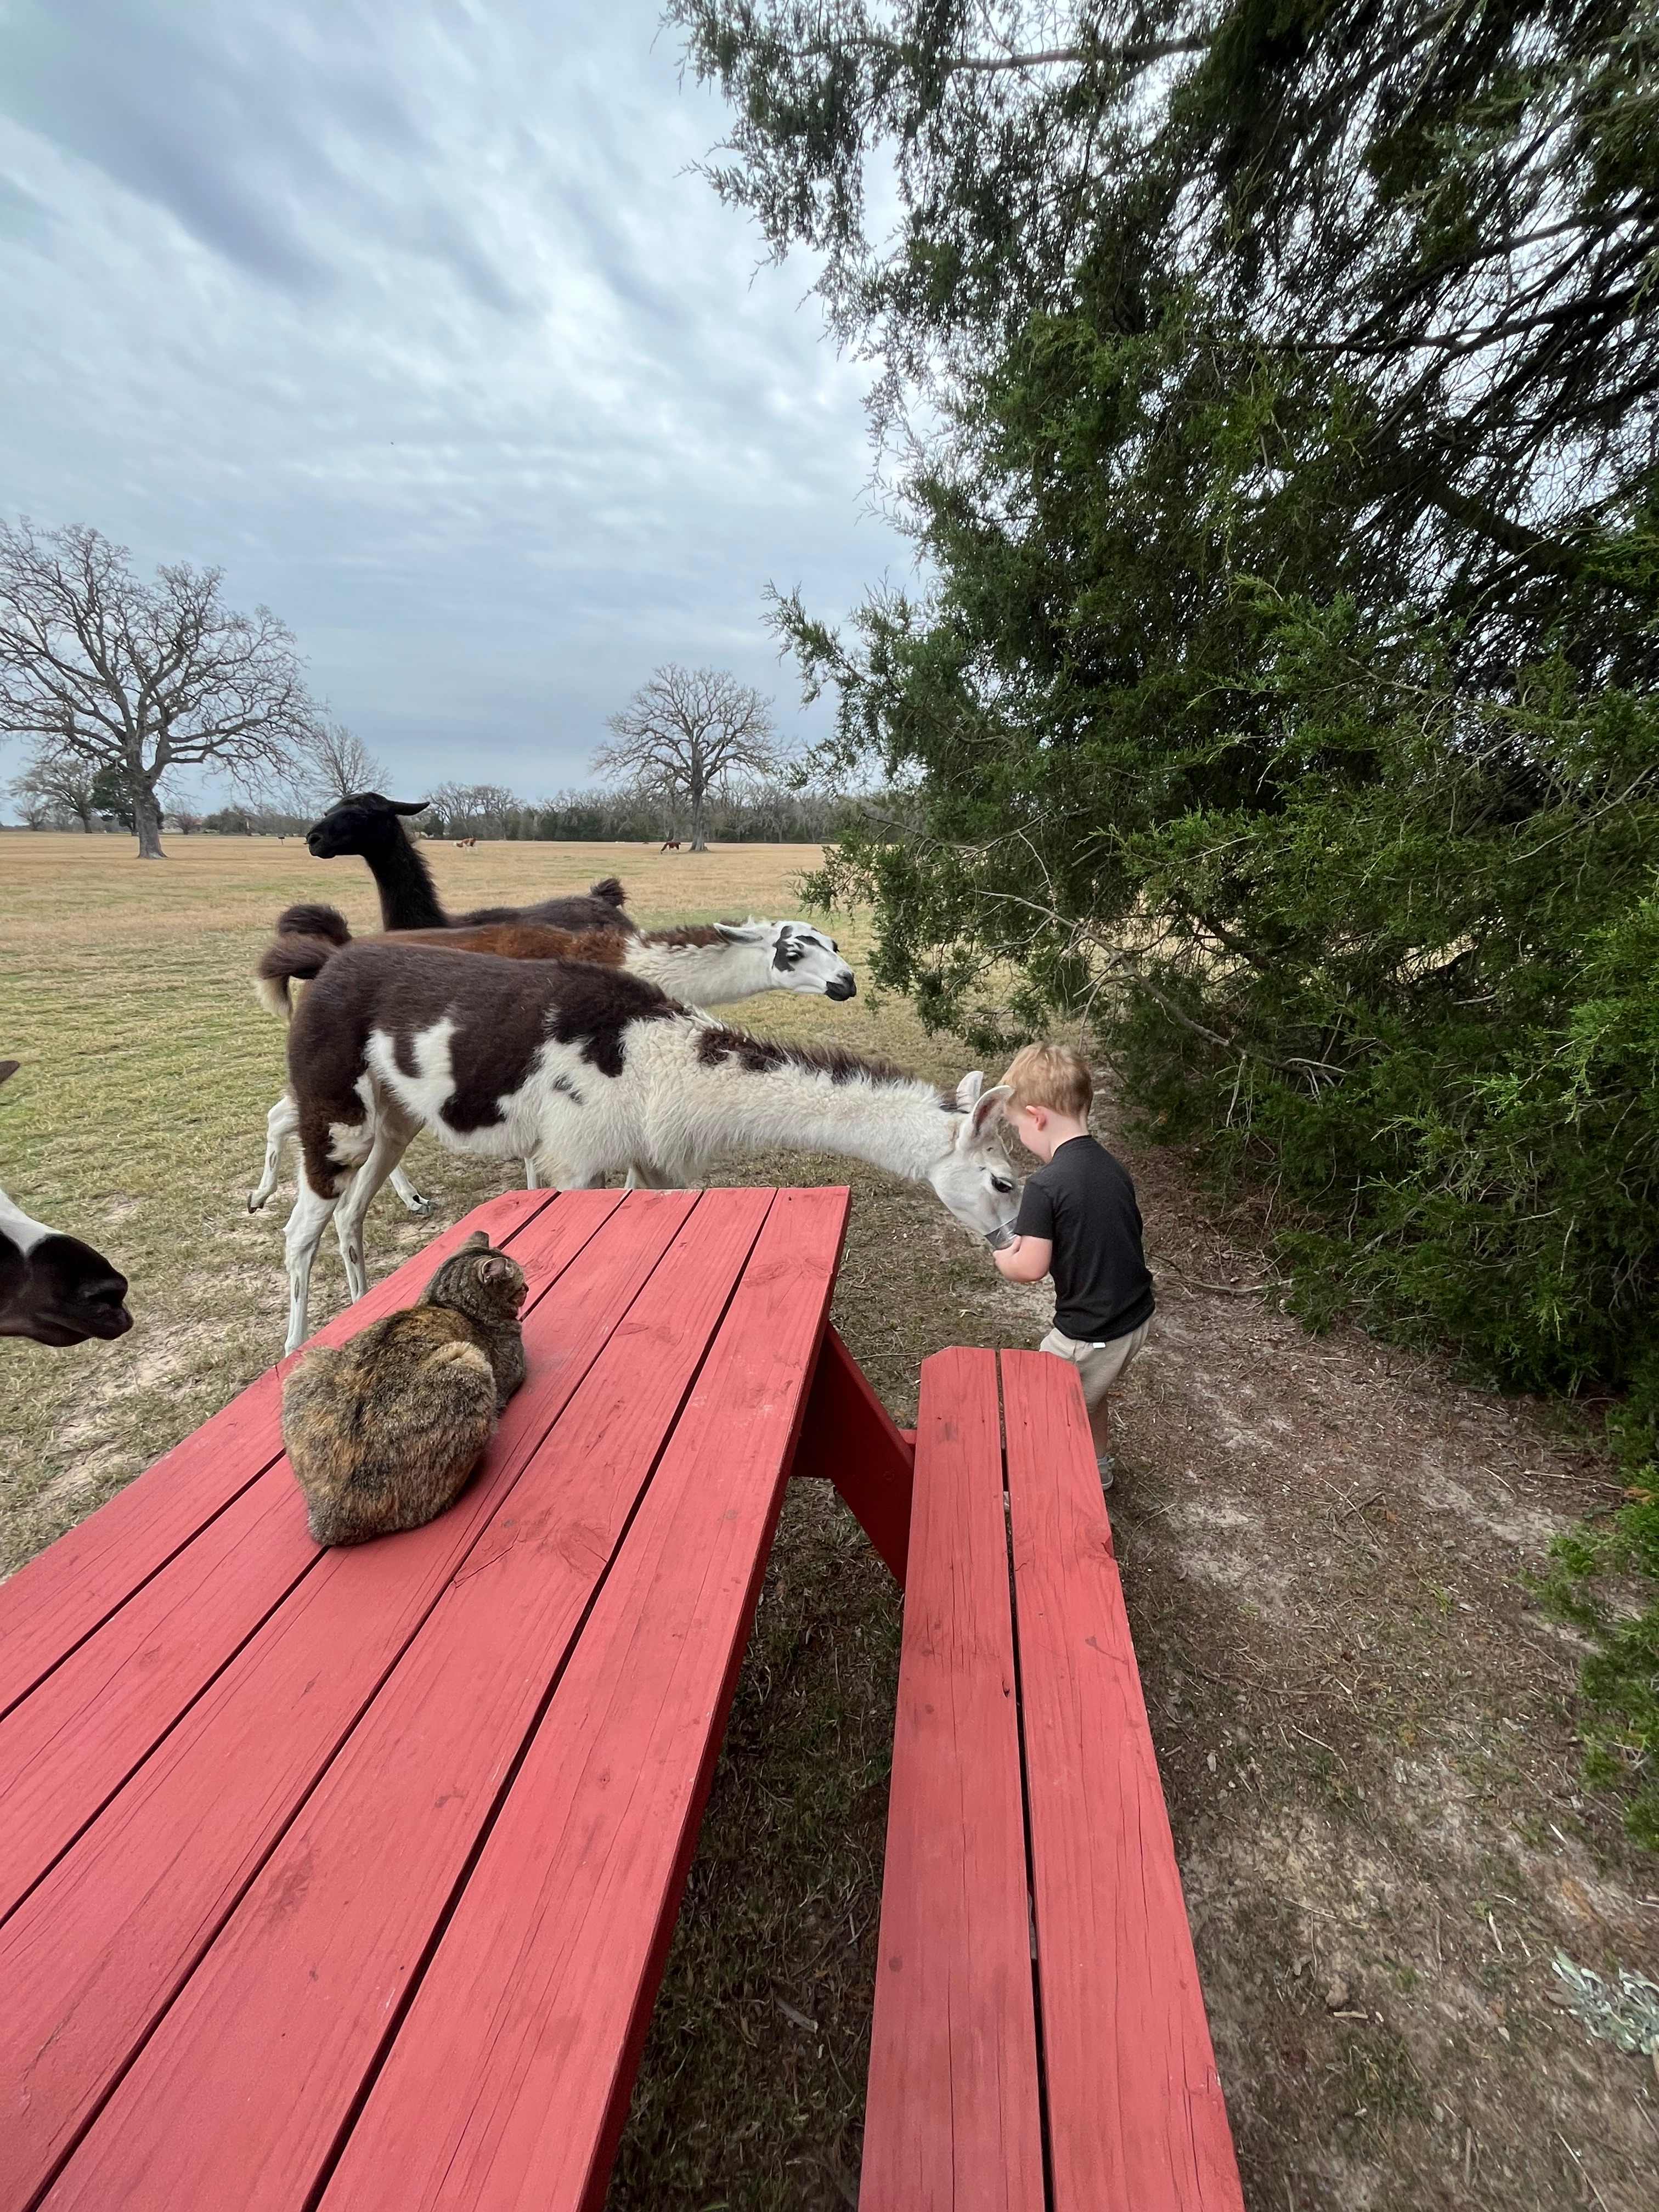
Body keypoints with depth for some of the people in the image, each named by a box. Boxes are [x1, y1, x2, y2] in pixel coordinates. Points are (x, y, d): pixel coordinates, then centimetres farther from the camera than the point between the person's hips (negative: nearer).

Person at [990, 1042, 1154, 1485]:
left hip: (1088, 1335, -8)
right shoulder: (1113, 1167, 0)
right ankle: (1097, 1467, 52)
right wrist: (1031, 1239, 7)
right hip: (1136, 1318, 8)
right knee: (1088, 1394, 32)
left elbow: (1030, 1268, -24)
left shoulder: (1044, 1186, -24)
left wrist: (1002, 1257, -2)